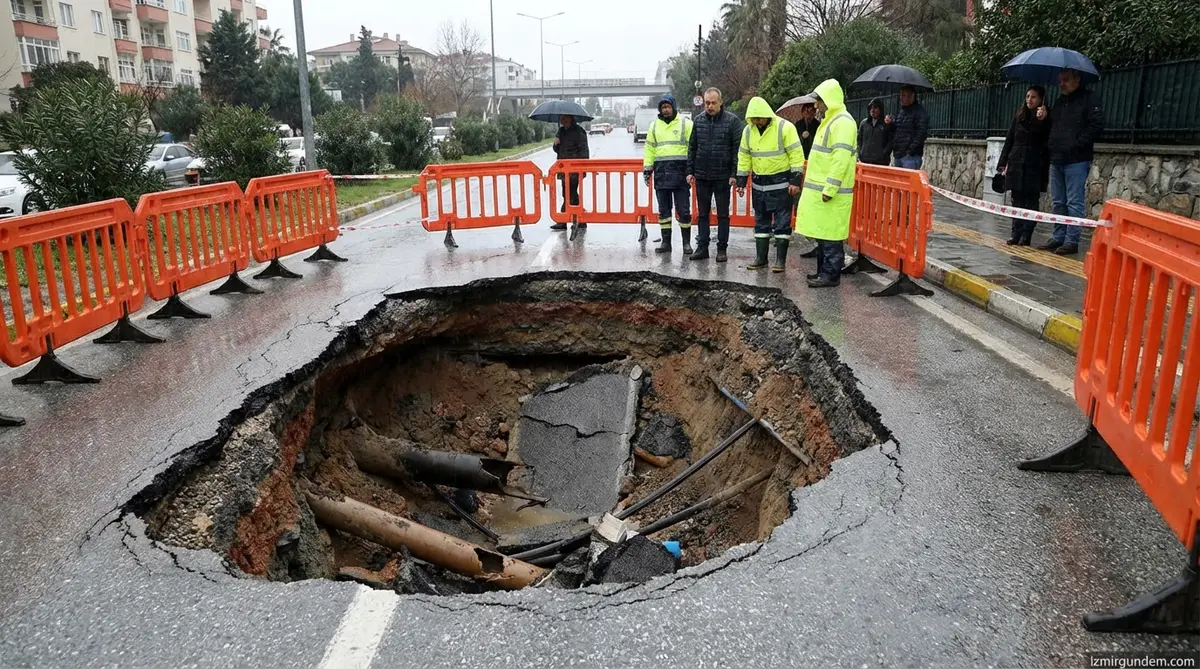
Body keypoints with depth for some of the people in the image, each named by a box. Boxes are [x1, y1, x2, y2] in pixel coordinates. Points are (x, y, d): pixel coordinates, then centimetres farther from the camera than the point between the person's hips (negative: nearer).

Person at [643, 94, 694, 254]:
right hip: (661, 173, 4)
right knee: (663, 210, 8)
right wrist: (647, 167, 10)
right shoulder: (654, 125, 14)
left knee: (683, 210, -1)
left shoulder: (686, 123, 1)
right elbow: (649, 148, 17)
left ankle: (686, 243, 7)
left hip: (680, 173, -4)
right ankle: (666, 242, 15)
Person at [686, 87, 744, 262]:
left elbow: (737, 149, -6)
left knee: (723, 215, 5)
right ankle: (702, 247, 16)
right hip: (701, 176, 4)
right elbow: (692, 147, 11)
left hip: (723, 176, -3)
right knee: (702, 214, 9)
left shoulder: (732, 121, -5)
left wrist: (734, 174, -11)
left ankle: (722, 249, 12)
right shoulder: (698, 120, 6)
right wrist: (690, 171, 6)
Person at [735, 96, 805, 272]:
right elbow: (744, 156, 10)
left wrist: (795, 180, -18)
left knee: (782, 222, 0)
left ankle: (780, 260, 5)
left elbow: (796, 154, -14)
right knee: (761, 221, 11)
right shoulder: (748, 130, 3)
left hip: (781, 182, -5)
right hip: (759, 182, 5)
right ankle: (761, 258, 18)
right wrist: (741, 181, 7)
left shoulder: (785, 127, -14)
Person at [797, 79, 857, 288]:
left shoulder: (842, 122, -14)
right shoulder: (830, 120, 20)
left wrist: (830, 189, -24)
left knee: (830, 236, -5)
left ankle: (831, 275, 0)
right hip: (820, 189, 10)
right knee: (821, 233, 14)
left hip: (830, 192, -10)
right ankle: (823, 271, 22)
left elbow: (841, 159, -22)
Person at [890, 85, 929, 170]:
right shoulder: (901, 111, 20)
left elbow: (921, 134, -16)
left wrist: (910, 152, -19)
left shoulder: (920, 112, -7)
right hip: (898, 156, 9)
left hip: (911, 156, -9)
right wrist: (890, 123, 6)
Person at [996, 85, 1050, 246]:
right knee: (1017, 200, 5)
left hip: (1035, 166, -3)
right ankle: (1016, 234, 8)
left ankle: (1026, 236, 3)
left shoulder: (1046, 118, -2)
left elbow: (1049, 142, -11)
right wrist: (1003, 163, 7)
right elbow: (1009, 141, 10)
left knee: (1031, 201, 1)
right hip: (1016, 164, 3)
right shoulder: (1019, 116, 9)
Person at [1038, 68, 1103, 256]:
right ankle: (1058, 238, 18)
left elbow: (1096, 126, -12)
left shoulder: (1089, 99, -3)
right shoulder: (1059, 101, 19)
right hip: (1056, 159, 8)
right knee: (1058, 202, 11)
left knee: (1074, 203, -5)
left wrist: (1077, 145, -17)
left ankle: (1072, 241, -3)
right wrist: (1044, 118, 7)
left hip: (1077, 161, -7)